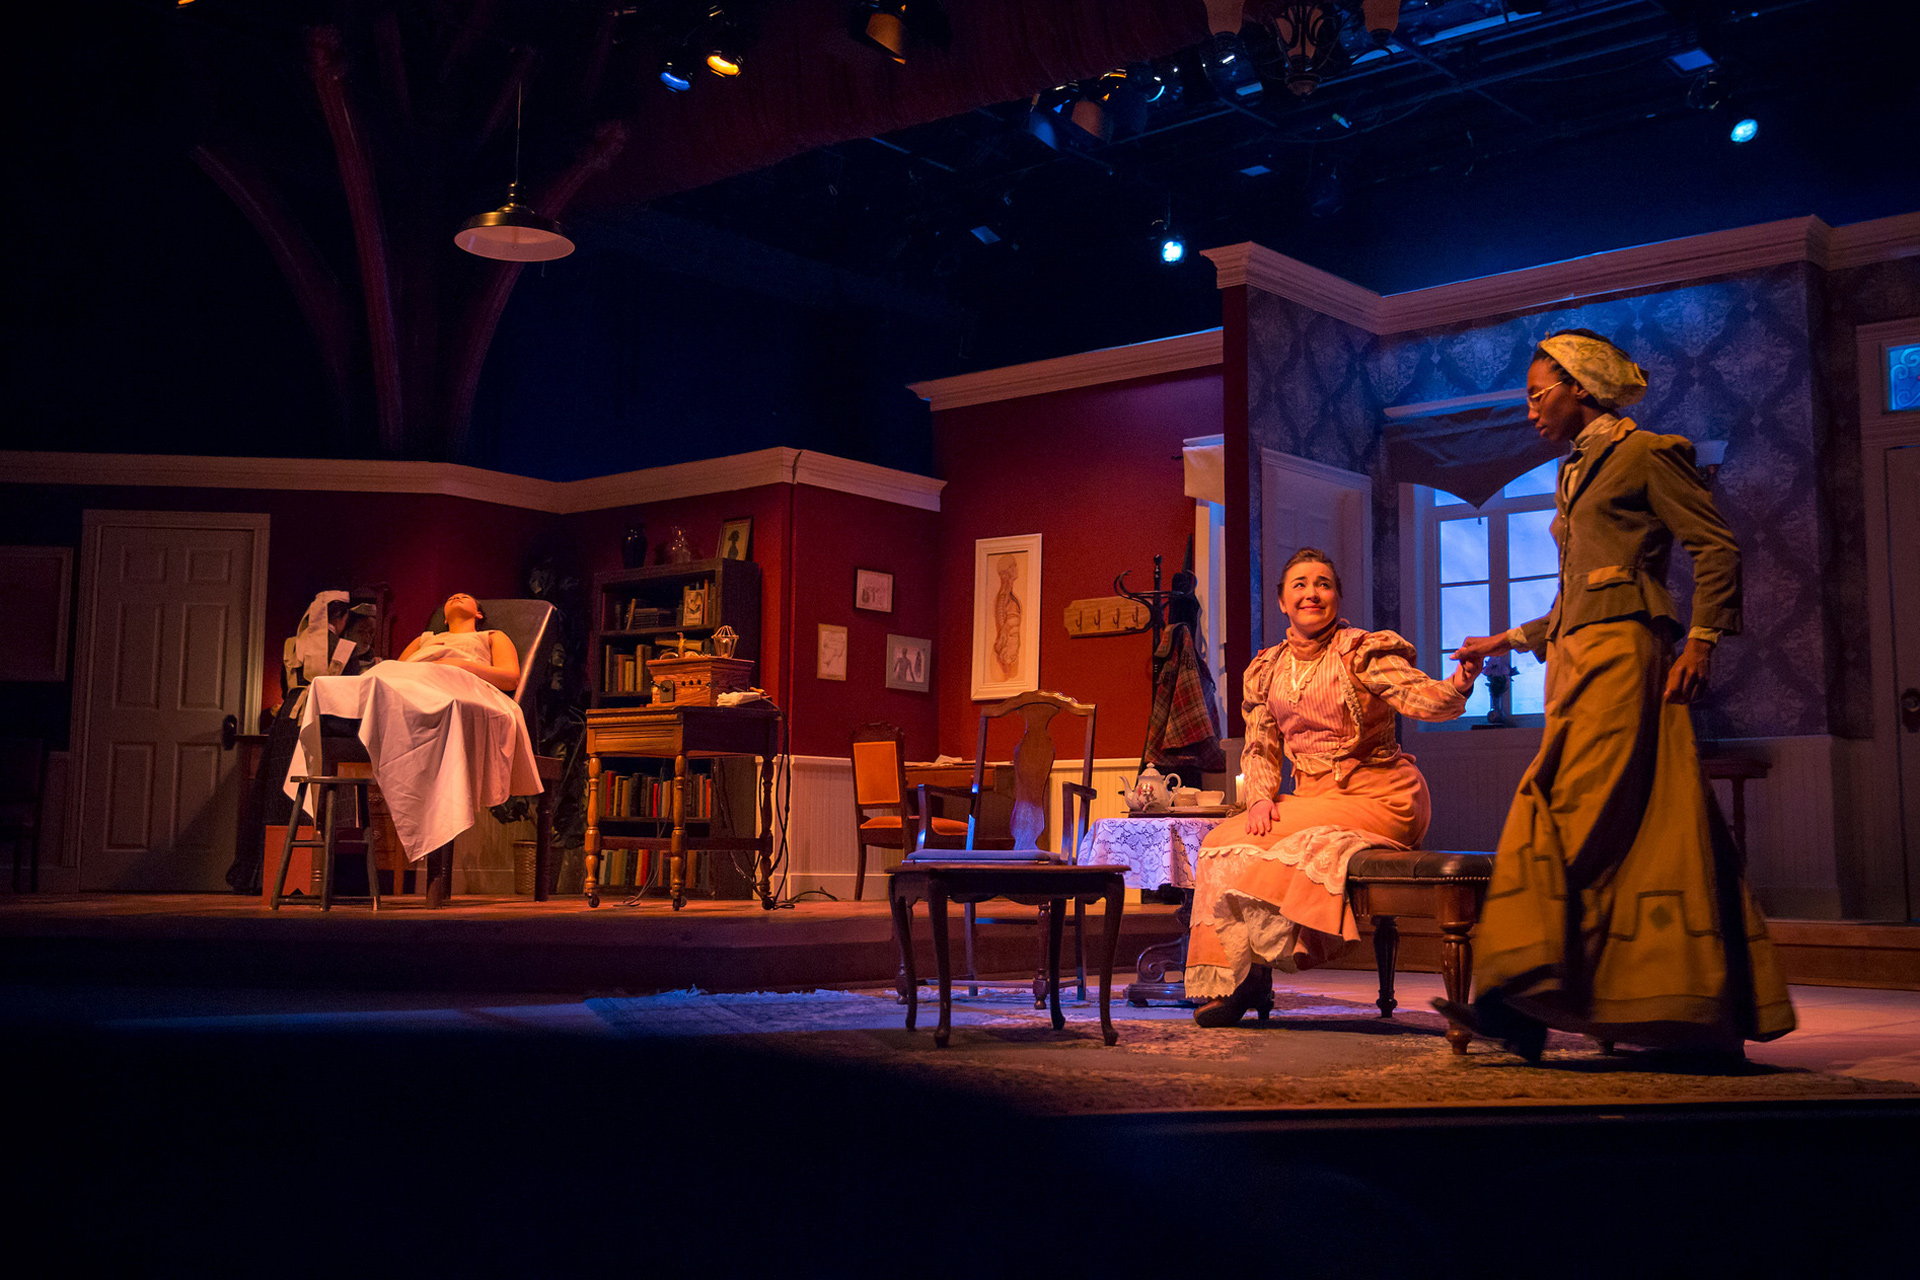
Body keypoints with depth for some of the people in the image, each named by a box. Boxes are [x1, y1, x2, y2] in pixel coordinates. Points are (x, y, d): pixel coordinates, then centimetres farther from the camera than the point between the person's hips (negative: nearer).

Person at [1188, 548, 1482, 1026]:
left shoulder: (1363, 651, -7)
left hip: (1377, 797, -6)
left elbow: (1425, 698, -20)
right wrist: (1262, 797, -8)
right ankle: (1227, 981, -9)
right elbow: (1258, 749, 12)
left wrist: (1462, 679, -42)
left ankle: (1254, 976, -7)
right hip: (1311, 795, 6)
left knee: (1260, 850, -23)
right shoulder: (1267, 669, 10)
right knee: (1221, 844, -16)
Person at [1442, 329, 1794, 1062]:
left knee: (1573, 817, -16)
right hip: (1580, 660, 8)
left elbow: (1717, 548, -5)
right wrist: (1510, 641, 26)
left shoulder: (1646, 453, 1)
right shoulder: (1579, 474, 25)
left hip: (1622, 657, -8)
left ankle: (1528, 996, -19)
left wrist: (1701, 643, -12)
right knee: (1638, 830, 2)